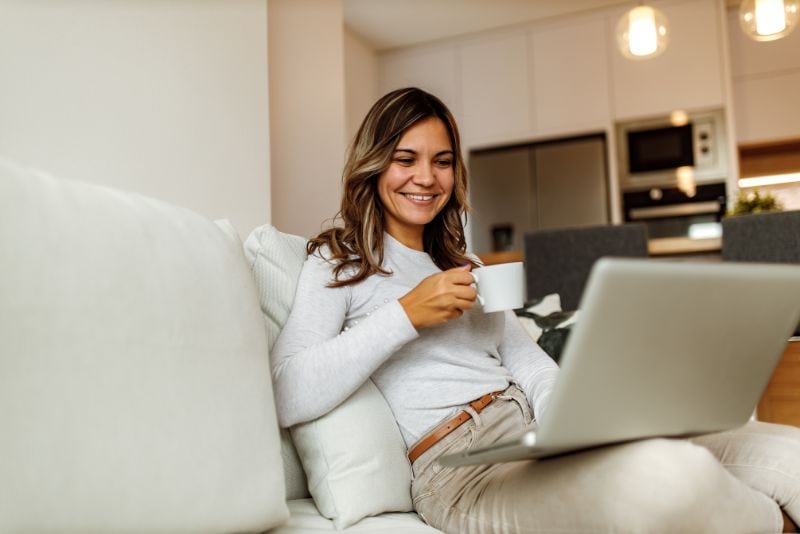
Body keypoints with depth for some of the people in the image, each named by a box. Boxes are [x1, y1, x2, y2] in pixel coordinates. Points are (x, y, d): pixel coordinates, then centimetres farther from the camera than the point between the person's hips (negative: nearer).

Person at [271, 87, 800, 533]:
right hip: (463, 468, -6)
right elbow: (288, 397, -10)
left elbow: (530, 363, 16)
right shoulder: (338, 263, 7)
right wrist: (407, 314, -12)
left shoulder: (462, 265, 26)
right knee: (669, 475, -33)